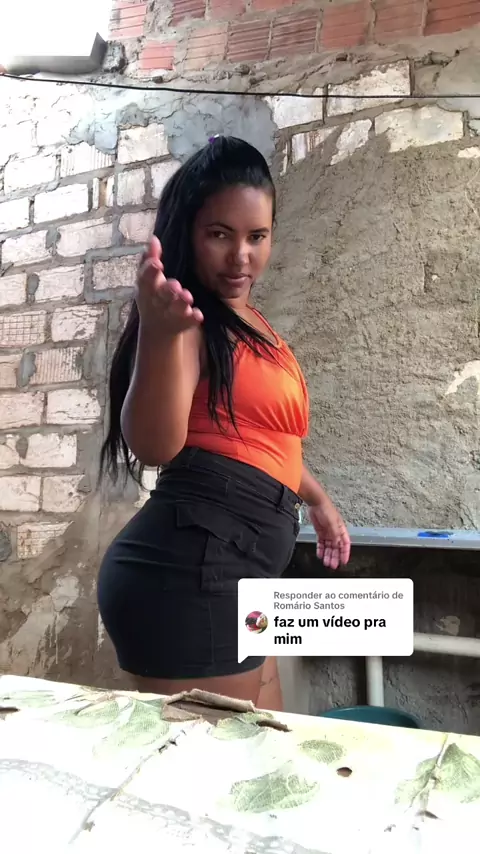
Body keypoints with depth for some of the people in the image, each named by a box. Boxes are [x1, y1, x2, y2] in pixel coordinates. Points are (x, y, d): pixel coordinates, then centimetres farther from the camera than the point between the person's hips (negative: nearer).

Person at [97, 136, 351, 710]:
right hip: (193, 567, -10)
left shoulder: (245, 321, 16)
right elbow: (156, 446, -26)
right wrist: (159, 332, -42)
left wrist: (316, 499, 38)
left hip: (231, 569, 10)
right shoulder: (191, 319, -11)